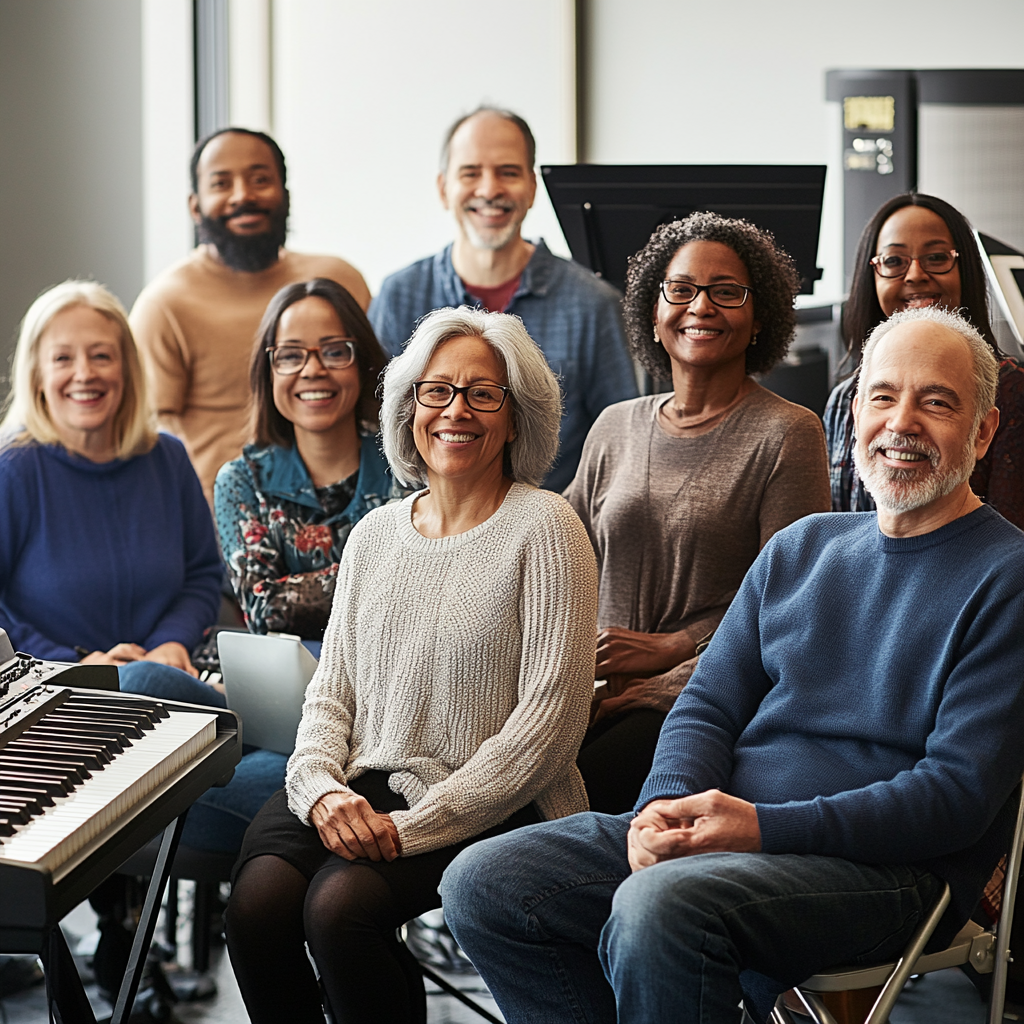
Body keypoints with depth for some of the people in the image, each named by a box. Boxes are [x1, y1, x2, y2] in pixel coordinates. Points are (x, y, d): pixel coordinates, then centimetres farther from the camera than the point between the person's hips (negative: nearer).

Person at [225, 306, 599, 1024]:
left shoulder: (544, 528, -5)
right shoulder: (375, 534, 14)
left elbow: (550, 720, -12)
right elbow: (332, 692, 15)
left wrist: (415, 824, -16)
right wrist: (322, 787, -8)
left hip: (494, 806, -5)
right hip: (362, 791, 5)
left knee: (340, 903, -29)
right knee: (259, 898, -24)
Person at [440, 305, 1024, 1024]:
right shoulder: (801, 547, 17)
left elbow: (958, 794, -12)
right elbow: (709, 704, 16)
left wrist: (763, 828, -21)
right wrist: (668, 804, -9)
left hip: (886, 868, -7)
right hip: (723, 832, 7)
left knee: (658, 906, -35)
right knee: (482, 883, -8)